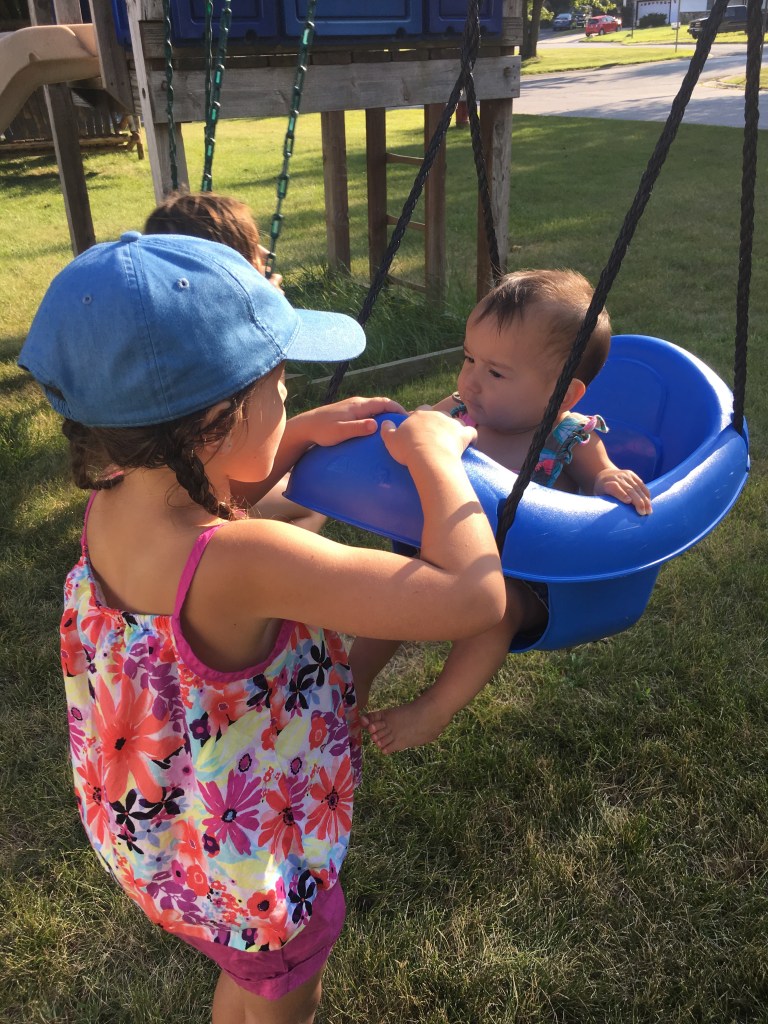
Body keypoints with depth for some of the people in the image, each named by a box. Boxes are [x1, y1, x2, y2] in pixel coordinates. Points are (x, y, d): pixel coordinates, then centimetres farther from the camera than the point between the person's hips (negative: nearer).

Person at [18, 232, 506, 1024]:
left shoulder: (114, 502, -17)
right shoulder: (240, 564, -41)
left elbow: (207, 485, 8)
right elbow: (474, 598, -41)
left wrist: (299, 438, -7)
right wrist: (435, 459, -26)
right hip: (247, 878, -6)